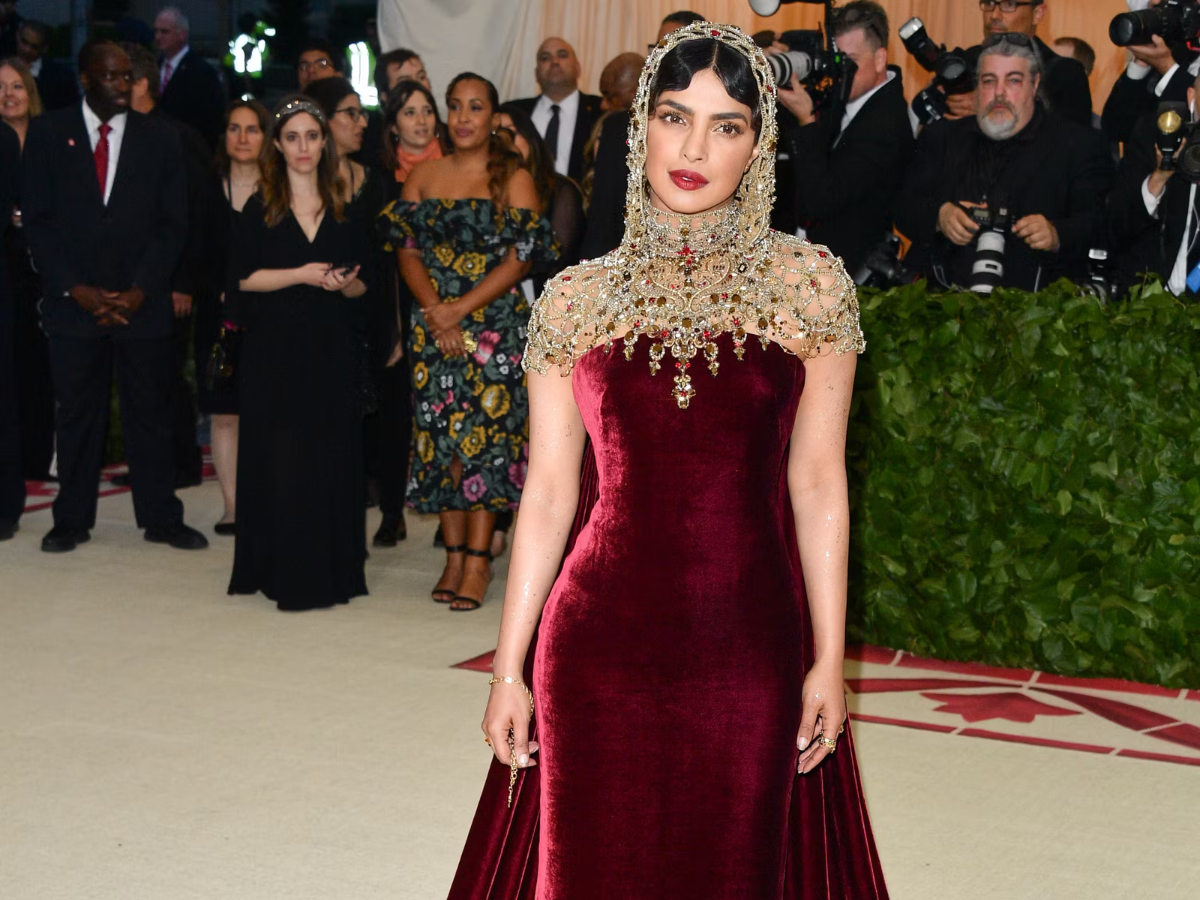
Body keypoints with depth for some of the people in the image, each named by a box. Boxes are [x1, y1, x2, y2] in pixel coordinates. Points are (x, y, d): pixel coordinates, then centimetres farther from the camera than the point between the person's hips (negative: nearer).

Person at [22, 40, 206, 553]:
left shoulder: (159, 139, 6)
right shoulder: (48, 133, 4)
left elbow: (173, 223, 3)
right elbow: (36, 218, 1)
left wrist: (140, 291, -8)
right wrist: (74, 289, -9)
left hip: (144, 303, 1)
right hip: (73, 301, 0)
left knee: (150, 412, 5)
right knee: (77, 413, 5)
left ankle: (161, 518, 13)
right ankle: (72, 520, 15)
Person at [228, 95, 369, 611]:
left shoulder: (345, 209, 11)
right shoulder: (260, 209, 4)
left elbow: (361, 285, 11)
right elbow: (242, 277, -5)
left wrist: (343, 284, -11)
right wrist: (301, 275, -15)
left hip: (333, 354, 2)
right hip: (275, 351, -2)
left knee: (332, 456, 2)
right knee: (280, 457, -4)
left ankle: (331, 567, 9)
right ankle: (285, 572, 2)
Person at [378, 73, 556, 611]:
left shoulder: (513, 179, 0)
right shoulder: (424, 177, 11)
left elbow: (521, 258, -7)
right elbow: (408, 250, 5)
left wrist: (460, 308, -14)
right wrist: (437, 313, -9)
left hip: (497, 327, -4)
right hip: (434, 328, 4)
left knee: (487, 435, -6)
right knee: (441, 437, 3)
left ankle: (478, 558, -2)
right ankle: (454, 554, 11)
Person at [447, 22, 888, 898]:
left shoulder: (808, 284, 1)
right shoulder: (578, 299, 4)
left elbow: (817, 483, 1)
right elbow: (549, 490, 5)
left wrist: (829, 661, -1)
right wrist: (509, 668, 4)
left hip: (750, 656, -1)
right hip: (600, 650, 1)